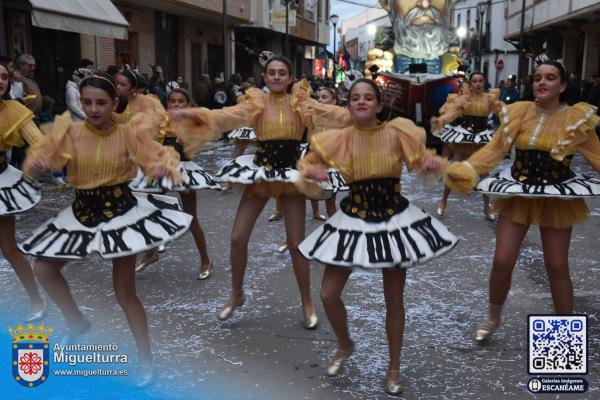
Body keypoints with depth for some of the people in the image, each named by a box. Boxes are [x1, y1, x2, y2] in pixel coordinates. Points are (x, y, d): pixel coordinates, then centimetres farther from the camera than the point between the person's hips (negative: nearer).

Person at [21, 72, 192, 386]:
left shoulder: (128, 133, -10)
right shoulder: (70, 132, -4)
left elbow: (157, 156, -17)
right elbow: (44, 156, -11)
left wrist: (162, 167, -42)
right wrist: (37, 163, -36)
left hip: (121, 209, -4)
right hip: (82, 212, 4)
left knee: (124, 291, 1)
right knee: (43, 269, 5)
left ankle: (145, 357, 18)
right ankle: (76, 322, 29)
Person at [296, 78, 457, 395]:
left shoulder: (396, 134, -10)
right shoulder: (337, 140, -7)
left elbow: (421, 159, -1)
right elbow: (307, 164, 5)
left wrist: (433, 163, -25)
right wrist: (310, 172, -19)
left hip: (395, 220, -1)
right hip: (353, 222, 1)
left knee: (394, 299, 10)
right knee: (328, 294, 2)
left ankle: (394, 367, 32)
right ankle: (345, 345, 34)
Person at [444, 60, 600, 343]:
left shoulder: (576, 118, -7)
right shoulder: (518, 113, -3)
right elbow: (495, 149, -5)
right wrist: (464, 169, -17)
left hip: (558, 197, -1)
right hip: (519, 193, 2)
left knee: (557, 267, 7)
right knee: (502, 262, 1)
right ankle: (493, 318, 27)